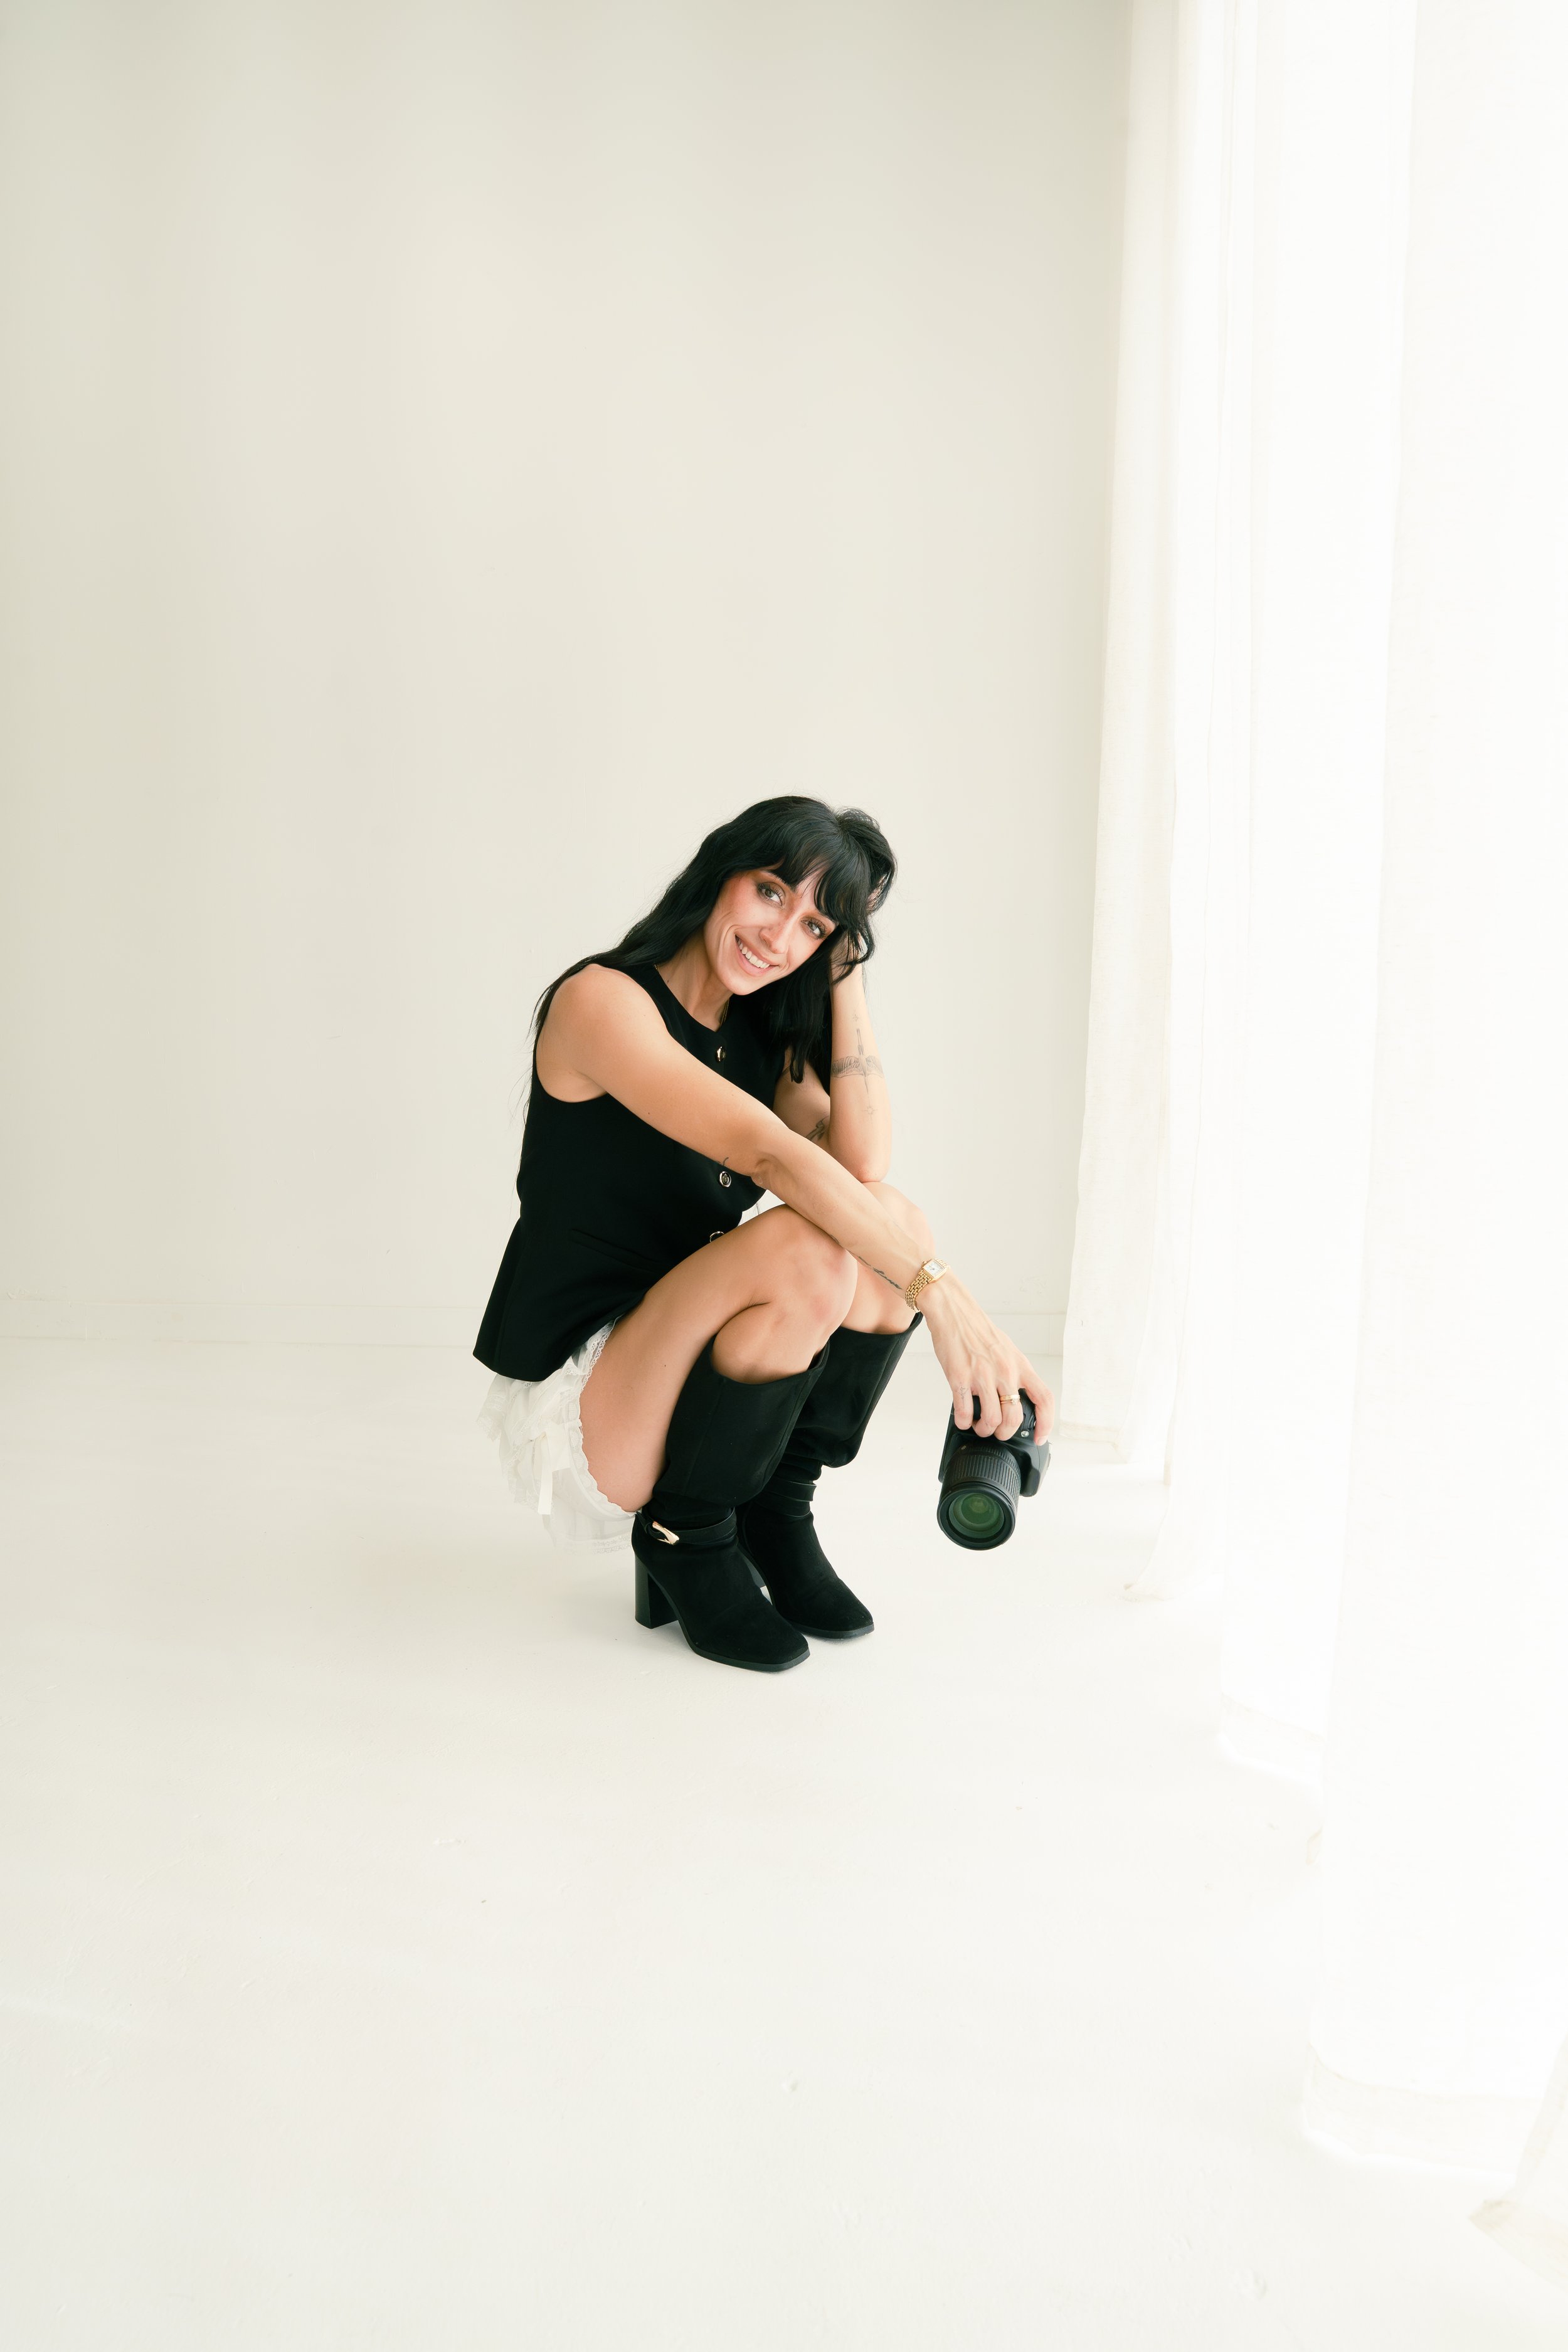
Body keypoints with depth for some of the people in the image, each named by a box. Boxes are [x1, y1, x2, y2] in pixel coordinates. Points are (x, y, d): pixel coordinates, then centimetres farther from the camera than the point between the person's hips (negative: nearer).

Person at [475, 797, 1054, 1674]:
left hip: (675, 1372, 7)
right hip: (574, 1399, -7)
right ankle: (684, 1536, -8)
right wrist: (944, 1296, -38)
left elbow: (863, 1164, -10)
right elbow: (766, 1151, -30)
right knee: (802, 1248, -31)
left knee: (894, 1225, -15)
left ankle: (775, 1511, 1)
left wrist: (844, 970, -6)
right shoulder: (603, 1001, -16)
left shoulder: (766, 1033, 9)